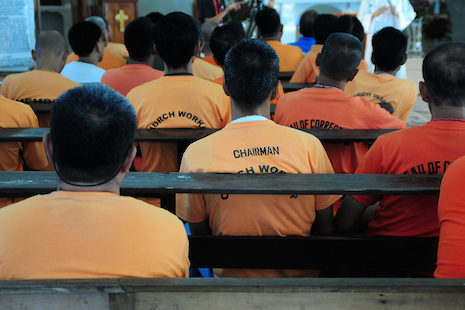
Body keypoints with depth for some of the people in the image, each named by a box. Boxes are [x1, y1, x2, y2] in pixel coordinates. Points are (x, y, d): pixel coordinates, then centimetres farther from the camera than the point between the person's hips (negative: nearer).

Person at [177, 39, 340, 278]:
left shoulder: (196, 154, -9)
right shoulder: (309, 146, -8)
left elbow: (200, 237, 0)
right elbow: (325, 230, 2)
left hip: (232, 276, -1)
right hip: (299, 278, 1)